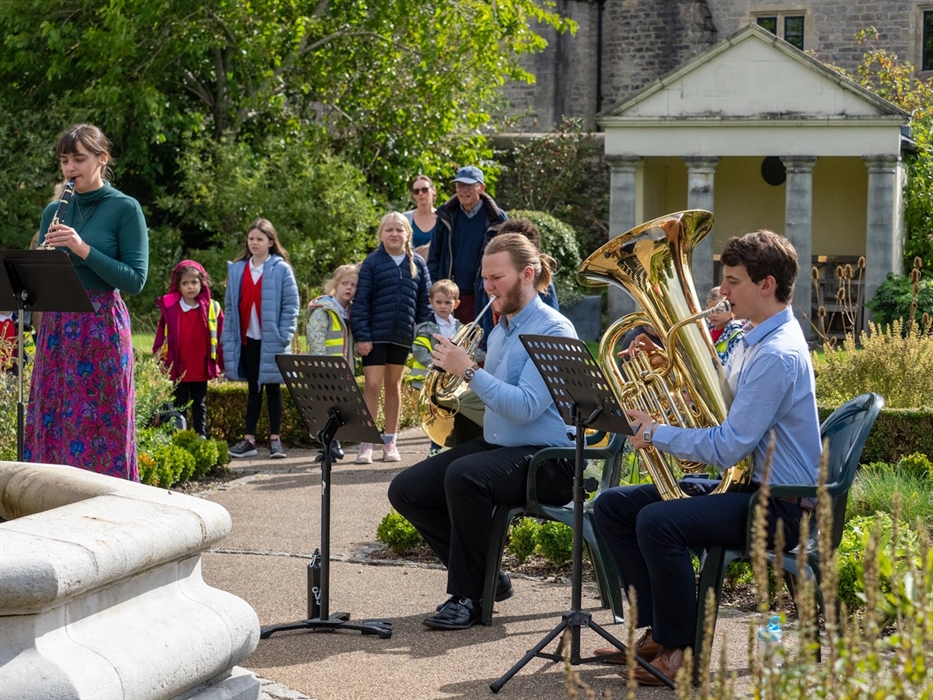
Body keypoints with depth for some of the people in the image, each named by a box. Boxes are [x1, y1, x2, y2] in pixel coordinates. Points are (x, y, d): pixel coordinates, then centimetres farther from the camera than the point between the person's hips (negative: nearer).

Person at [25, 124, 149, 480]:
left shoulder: (125, 209, -3)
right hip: (56, 327, 5)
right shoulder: (54, 211, 12)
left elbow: (136, 280, -10)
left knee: (99, 428, -5)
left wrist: (83, 249, -18)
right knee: (53, 426, 4)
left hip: (101, 328, -5)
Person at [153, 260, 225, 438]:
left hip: (201, 370, 1)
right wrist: (160, 357, -7)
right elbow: (161, 336, -1)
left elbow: (220, 337, 0)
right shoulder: (170, 308, -4)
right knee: (179, 407, 8)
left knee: (200, 406, 13)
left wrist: (222, 363, -1)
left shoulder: (212, 308, -2)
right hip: (178, 369, -1)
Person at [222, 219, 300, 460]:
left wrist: (284, 336, -13)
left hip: (271, 339, -3)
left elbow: (291, 305, -6)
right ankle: (249, 439, 10)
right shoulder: (237, 269, 7)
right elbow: (230, 305, 7)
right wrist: (228, 337, 1)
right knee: (253, 389, 9)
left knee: (272, 388, 5)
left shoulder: (281, 270, -5)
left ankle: (275, 439, 10)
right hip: (247, 338, 3)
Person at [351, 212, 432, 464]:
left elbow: (425, 301, 7)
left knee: (393, 385, 12)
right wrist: (361, 335, -11)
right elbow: (361, 301, -5)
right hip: (376, 335, -3)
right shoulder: (372, 263, -3)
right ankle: (366, 443, -3)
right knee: (372, 385, -6)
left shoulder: (417, 264, 5)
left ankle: (390, 441, 19)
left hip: (403, 336, 3)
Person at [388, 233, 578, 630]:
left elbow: (525, 407, -24)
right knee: (406, 490, -2)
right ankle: (486, 578, 6)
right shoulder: (500, 331, 14)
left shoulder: (552, 331, -13)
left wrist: (469, 371, -21)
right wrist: (457, 370, 4)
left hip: (545, 457, -9)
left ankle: (468, 597, -21)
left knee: (464, 476, -36)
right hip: (494, 445, 9)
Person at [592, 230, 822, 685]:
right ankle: (657, 630, 8)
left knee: (658, 522, -32)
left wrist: (656, 433, -14)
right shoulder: (753, 339, 12)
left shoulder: (778, 356, -21)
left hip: (778, 505, -11)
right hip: (742, 483, 11)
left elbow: (727, 448, -25)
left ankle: (680, 651, -16)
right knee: (612, 506, 6)